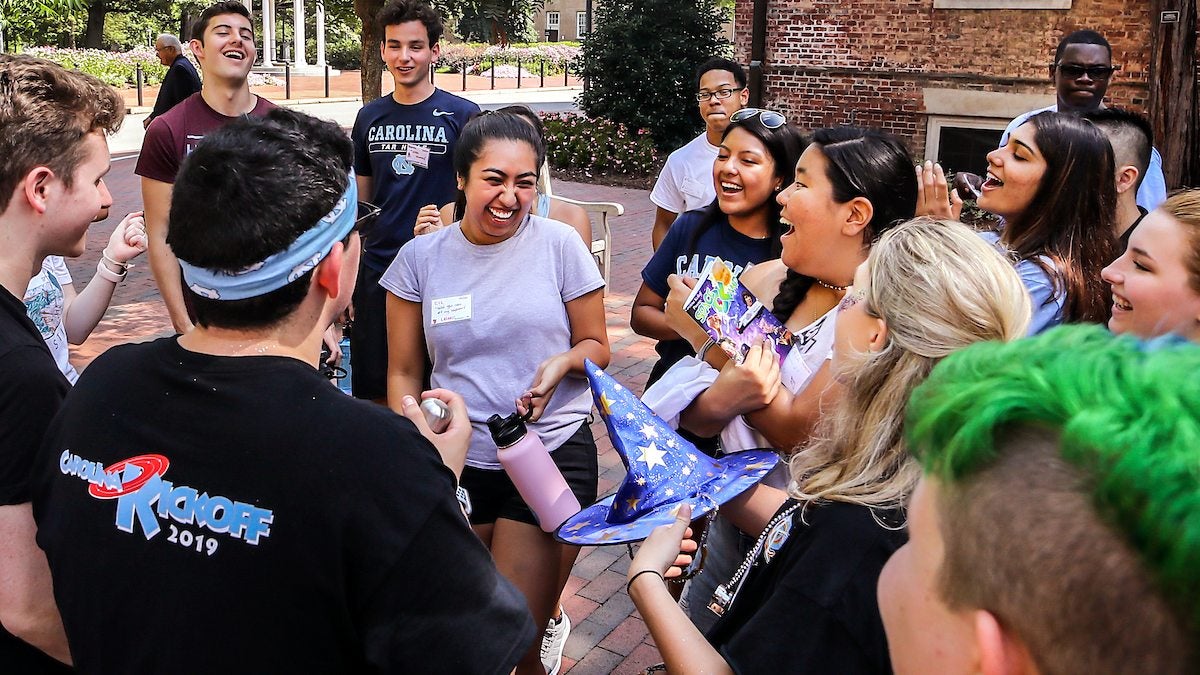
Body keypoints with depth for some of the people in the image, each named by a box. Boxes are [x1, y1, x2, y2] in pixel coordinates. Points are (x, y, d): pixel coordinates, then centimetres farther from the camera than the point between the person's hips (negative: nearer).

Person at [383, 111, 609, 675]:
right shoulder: (420, 258, 0)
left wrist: (564, 361, -17)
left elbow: (597, 346, 4)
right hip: (455, 462, 2)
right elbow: (404, 373, 6)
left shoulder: (559, 244, -5)